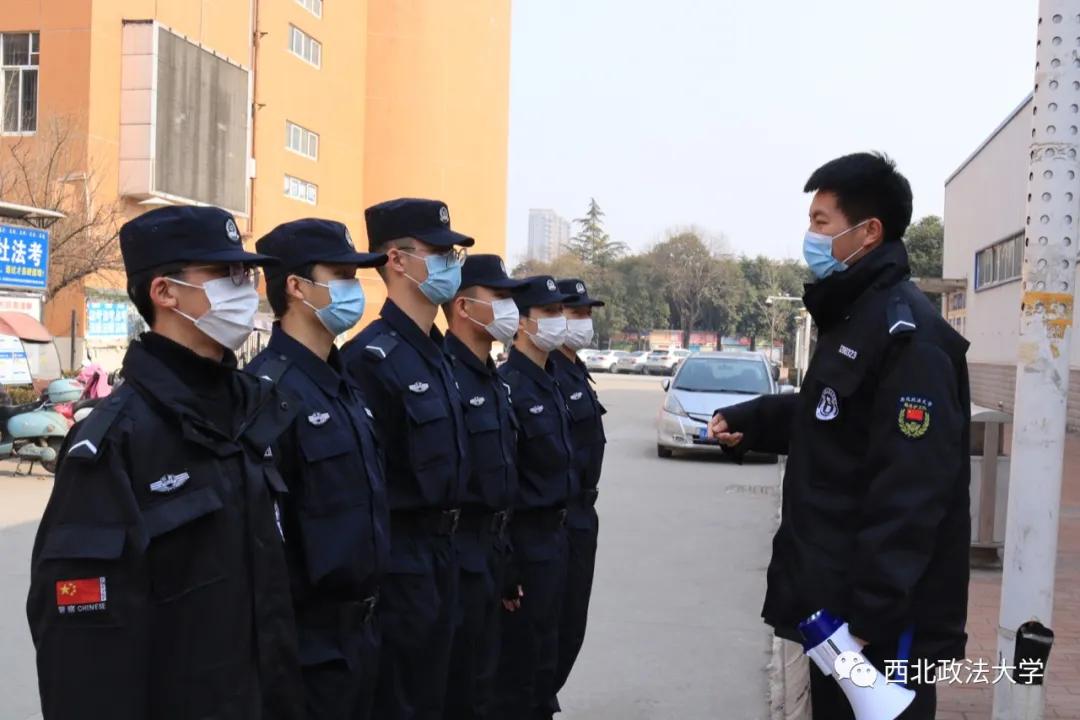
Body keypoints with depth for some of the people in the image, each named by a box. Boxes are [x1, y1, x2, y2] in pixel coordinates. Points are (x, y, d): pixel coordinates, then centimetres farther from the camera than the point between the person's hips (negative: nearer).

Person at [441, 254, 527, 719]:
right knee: (459, 680, 4)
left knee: (482, 670, 19)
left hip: (491, 546, 9)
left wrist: (502, 547, 18)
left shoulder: (493, 380, 12)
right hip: (457, 550, -9)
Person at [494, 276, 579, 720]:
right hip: (525, 539, -9)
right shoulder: (508, 387, -18)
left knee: (546, 653, 19)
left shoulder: (550, 383, 10)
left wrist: (559, 529, 16)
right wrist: (505, 567, -22)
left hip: (554, 533, 9)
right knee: (518, 656, 3)